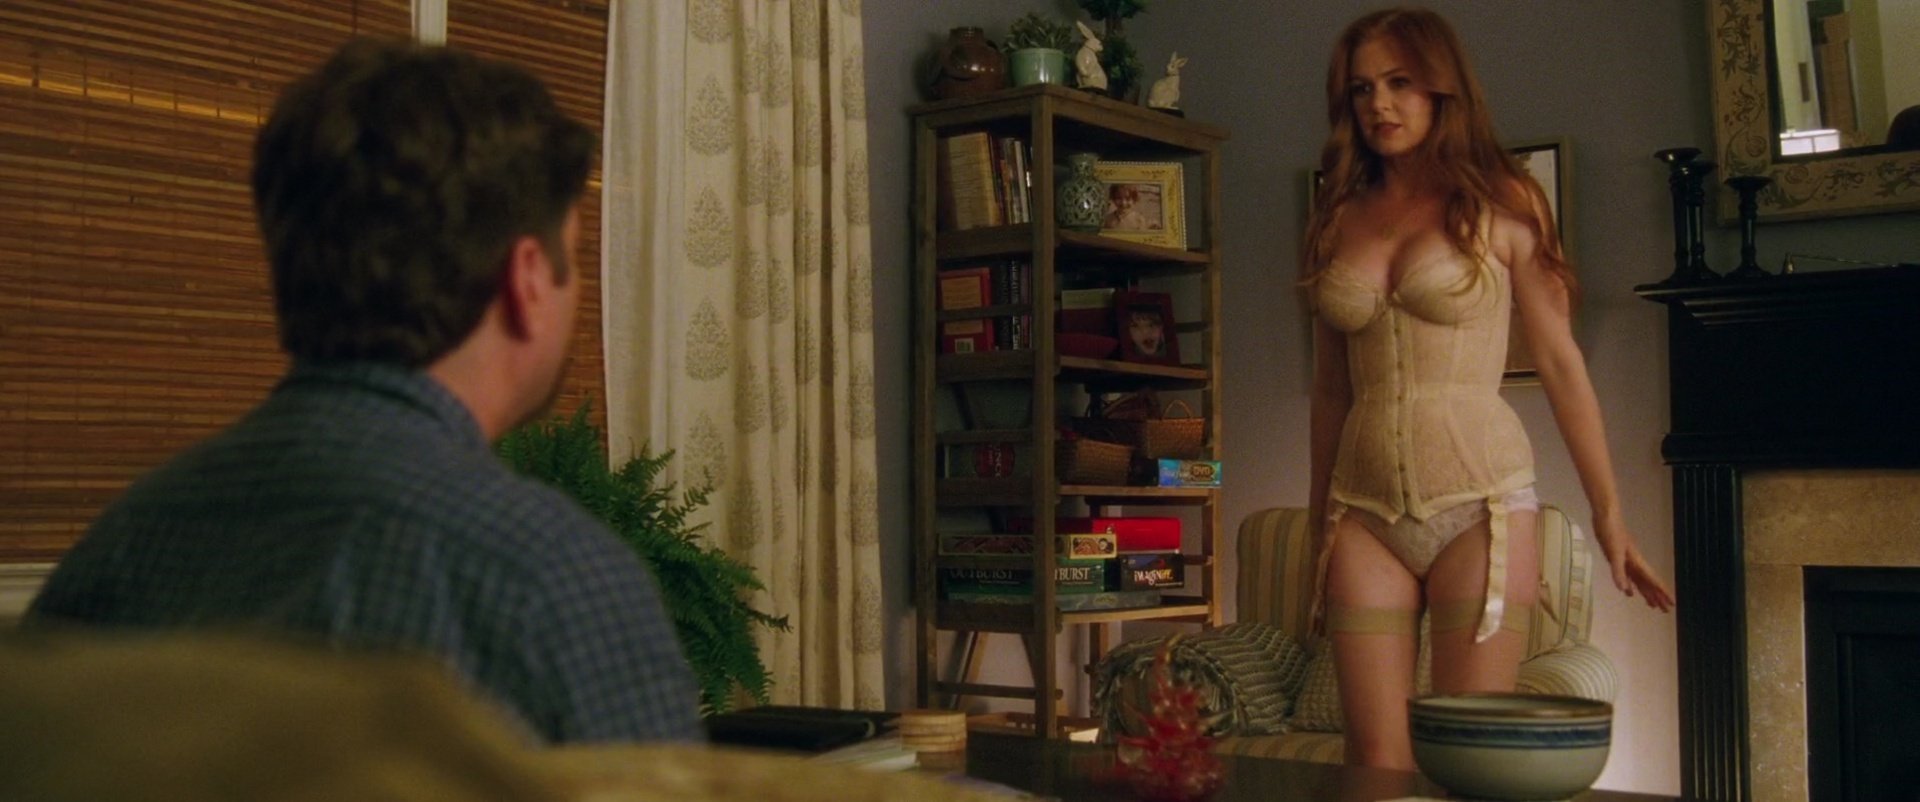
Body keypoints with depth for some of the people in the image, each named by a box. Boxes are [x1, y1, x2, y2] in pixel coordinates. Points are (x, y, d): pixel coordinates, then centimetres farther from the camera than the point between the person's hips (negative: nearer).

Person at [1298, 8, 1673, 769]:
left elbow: (1561, 364, 2)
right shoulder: (1338, 221, 11)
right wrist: (1319, 525, 16)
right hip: (1366, 511, 3)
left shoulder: (1500, 204, 2)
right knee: (1376, 758, 1)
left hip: (1477, 505, -3)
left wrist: (1609, 514, 0)